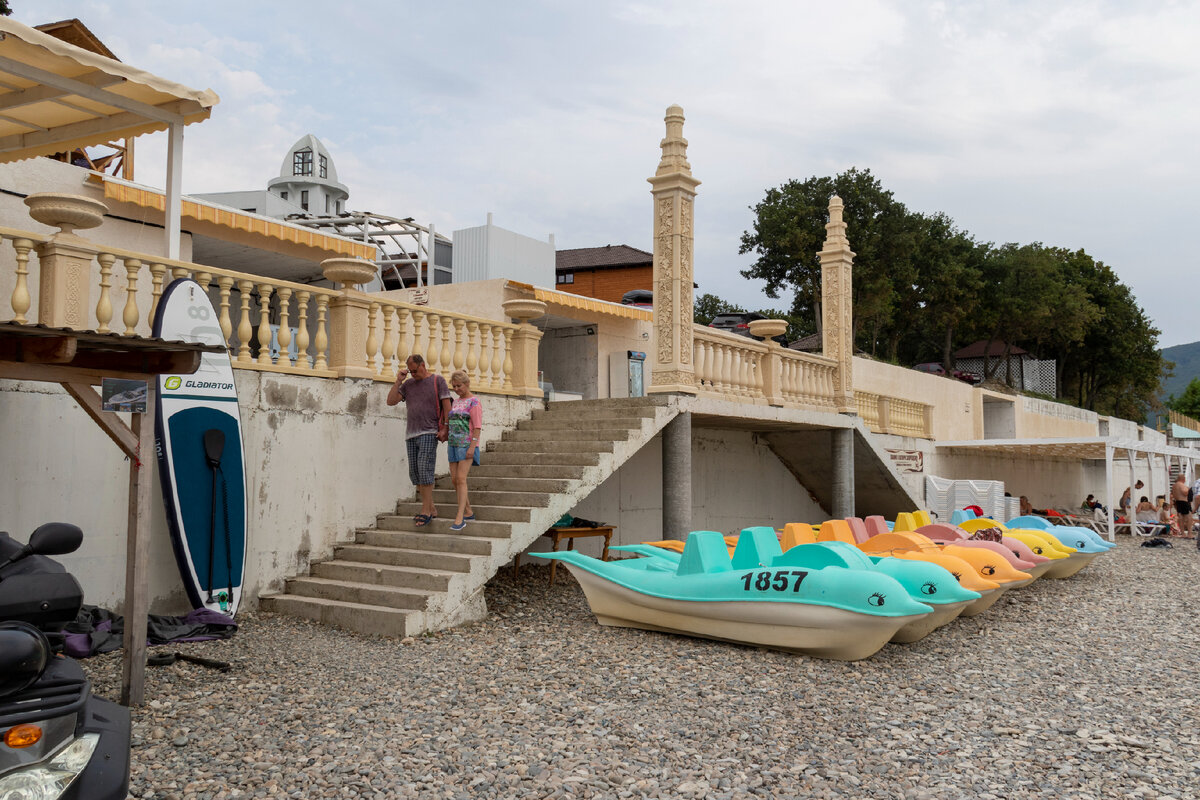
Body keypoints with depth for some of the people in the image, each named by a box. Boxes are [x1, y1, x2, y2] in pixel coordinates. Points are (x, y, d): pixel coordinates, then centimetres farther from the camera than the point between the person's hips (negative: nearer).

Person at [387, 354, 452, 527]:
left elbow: (447, 405, -2)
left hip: (429, 433, -6)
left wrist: (445, 429, -10)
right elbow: (390, 401, 10)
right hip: (411, 435, 6)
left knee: (424, 470, -13)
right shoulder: (408, 384, 15)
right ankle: (432, 509, 13)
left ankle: (425, 511, -9)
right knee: (414, 473, 5)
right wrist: (398, 381, 2)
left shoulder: (438, 381, 3)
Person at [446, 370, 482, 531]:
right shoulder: (455, 403, 17)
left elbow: (477, 426, -11)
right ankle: (468, 512, 18)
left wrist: (472, 446, -18)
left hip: (466, 445, -8)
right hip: (453, 444, 8)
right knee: (454, 479, 7)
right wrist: (449, 444, 16)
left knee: (461, 479, -15)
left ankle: (459, 518, -16)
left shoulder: (473, 401, -5)